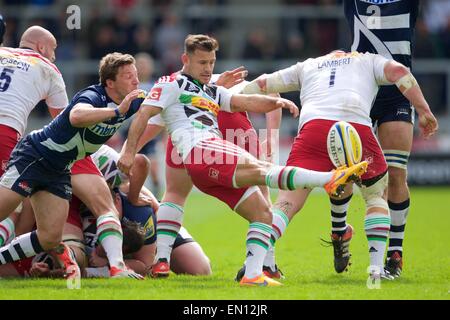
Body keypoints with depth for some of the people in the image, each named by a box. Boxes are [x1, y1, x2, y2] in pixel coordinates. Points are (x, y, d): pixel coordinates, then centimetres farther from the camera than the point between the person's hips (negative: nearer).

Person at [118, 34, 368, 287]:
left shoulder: (213, 93, 33)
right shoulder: (173, 85, 12)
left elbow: (245, 102, 21)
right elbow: (144, 114, 2)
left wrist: (276, 102, 2)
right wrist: (129, 151, -11)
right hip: (198, 150, -10)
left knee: (262, 213, 2)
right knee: (258, 169, -30)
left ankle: (253, 274, -7)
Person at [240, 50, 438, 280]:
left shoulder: (307, 66, 37)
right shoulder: (368, 60, 32)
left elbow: (262, 84, 37)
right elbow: (398, 71, 13)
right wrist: (424, 110, 11)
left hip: (312, 126, 1)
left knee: (287, 203, -2)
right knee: (377, 195, 22)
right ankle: (377, 268, 11)